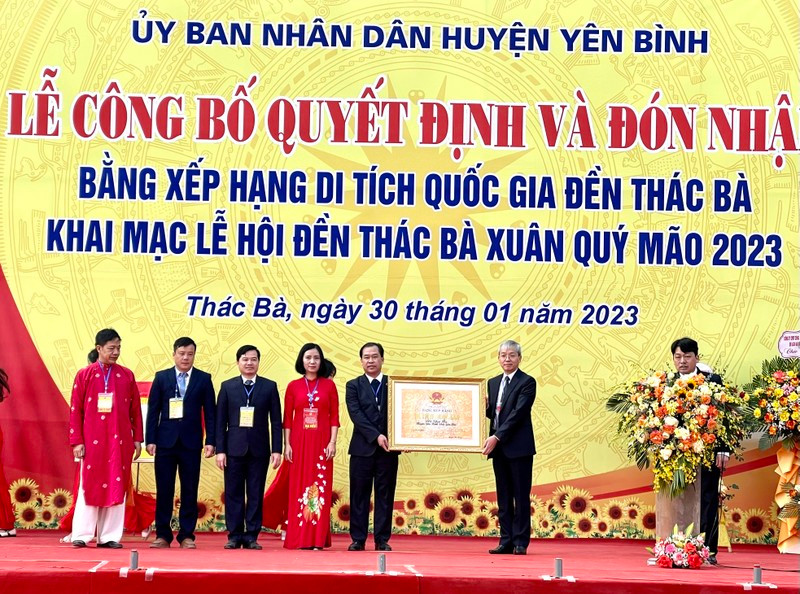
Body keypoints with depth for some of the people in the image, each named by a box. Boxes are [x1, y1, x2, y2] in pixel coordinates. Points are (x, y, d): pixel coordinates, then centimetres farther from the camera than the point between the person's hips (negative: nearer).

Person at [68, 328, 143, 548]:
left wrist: (137, 438, 4)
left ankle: (109, 536, 7)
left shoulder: (127, 376, 7)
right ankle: (82, 534, 6)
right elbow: (75, 410, 1)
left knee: (117, 487, 2)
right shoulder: (84, 375, 2)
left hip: (120, 441, 2)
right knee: (89, 487, 1)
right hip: (92, 441, -2)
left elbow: (135, 409, 9)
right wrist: (76, 441, -5)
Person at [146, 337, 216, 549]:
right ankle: (162, 535, 9)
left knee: (190, 491, 2)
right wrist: (150, 440, -2)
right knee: (164, 490, 2)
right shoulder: (161, 377, 6)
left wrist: (210, 441, -3)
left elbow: (210, 412, 4)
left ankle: (187, 535, 9)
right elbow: (153, 410, 5)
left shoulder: (203, 379, 5)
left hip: (191, 442, 0)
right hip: (165, 441, 0)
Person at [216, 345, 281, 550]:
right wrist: (220, 450, -2)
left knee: (256, 494, 2)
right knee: (233, 494, 2)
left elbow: (276, 421, 4)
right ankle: (234, 536, 10)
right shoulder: (227, 386, 6)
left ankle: (251, 536, 8)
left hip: (259, 449, 0)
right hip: (234, 448, 0)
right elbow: (221, 421, 5)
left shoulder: (270, 387, 6)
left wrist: (277, 450, -3)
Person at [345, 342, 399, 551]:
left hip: (388, 448, 1)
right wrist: (376, 436, -17)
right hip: (362, 447, 0)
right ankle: (358, 539, 8)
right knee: (359, 495, 3)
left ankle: (382, 540, 8)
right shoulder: (353, 386, 6)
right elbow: (356, 415, -6)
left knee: (385, 495, 3)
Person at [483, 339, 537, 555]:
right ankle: (506, 541, 11)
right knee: (503, 498, 8)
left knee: (521, 496, -1)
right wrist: (485, 407, -7)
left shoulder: (527, 382, -6)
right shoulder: (493, 383, 15)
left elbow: (518, 413, -15)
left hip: (518, 447, -6)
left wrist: (497, 437, -19)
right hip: (498, 447, 6)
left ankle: (520, 542, 2)